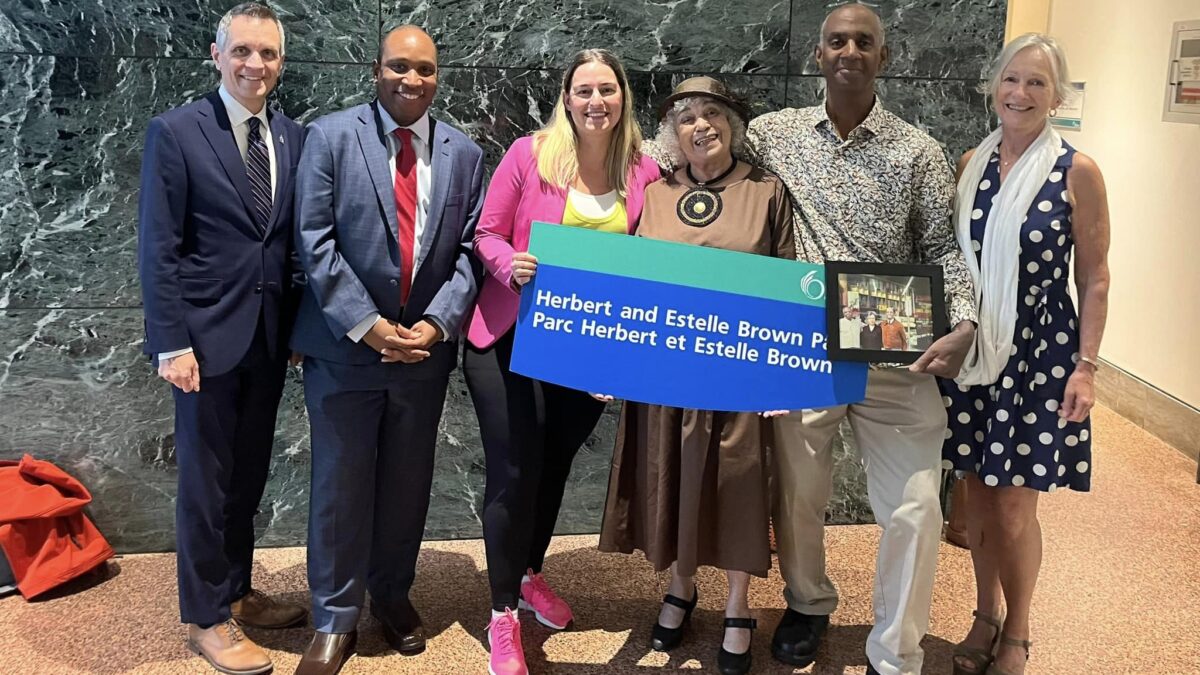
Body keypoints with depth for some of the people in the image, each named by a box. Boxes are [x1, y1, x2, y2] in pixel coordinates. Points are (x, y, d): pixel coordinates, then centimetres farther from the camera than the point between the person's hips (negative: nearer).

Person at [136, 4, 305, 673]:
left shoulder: (293, 137, 6)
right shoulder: (176, 132, -8)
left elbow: (296, 239, 10)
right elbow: (158, 248, -11)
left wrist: (302, 324, 6)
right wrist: (172, 343, -14)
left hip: (272, 335, 5)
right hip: (208, 334, -5)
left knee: (249, 475, 16)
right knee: (206, 479, 6)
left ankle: (237, 593, 33)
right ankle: (206, 618, 21)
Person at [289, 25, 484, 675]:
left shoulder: (464, 153, 5)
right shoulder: (329, 137, -4)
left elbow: (469, 251, 4)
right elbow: (315, 241, -9)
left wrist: (437, 323, -9)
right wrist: (365, 324, -16)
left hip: (426, 347, 3)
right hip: (344, 345, -3)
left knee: (408, 481, 14)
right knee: (340, 484, 5)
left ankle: (392, 595, 34)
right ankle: (335, 620, 20)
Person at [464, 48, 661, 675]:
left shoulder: (644, 172, 0)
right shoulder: (528, 154, -9)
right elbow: (487, 233, -5)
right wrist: (511, 265, -26)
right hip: (513, 337, -3)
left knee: (555, 466, 18)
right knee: (515, 472, -1)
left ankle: (528, 575, 43)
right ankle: (504, 615, 15)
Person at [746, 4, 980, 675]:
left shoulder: (919, 151, 3)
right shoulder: (773, 133, 7)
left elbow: (943, 248, 2)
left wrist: (964, 323, -14)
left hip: (895, 355, -1)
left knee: (916, 507, -5)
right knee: (797, 494, 13)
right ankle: (808, 602, 42)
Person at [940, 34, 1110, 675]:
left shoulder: (1076, 172, -7)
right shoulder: (971, 165, 4)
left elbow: (1093, 279, -5)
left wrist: (1086, 365, -9)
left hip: (1039, 354, -3)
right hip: (972, 351, 4)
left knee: (1013, 504, 1)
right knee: (976, 491, 11)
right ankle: (985, 616, 30)